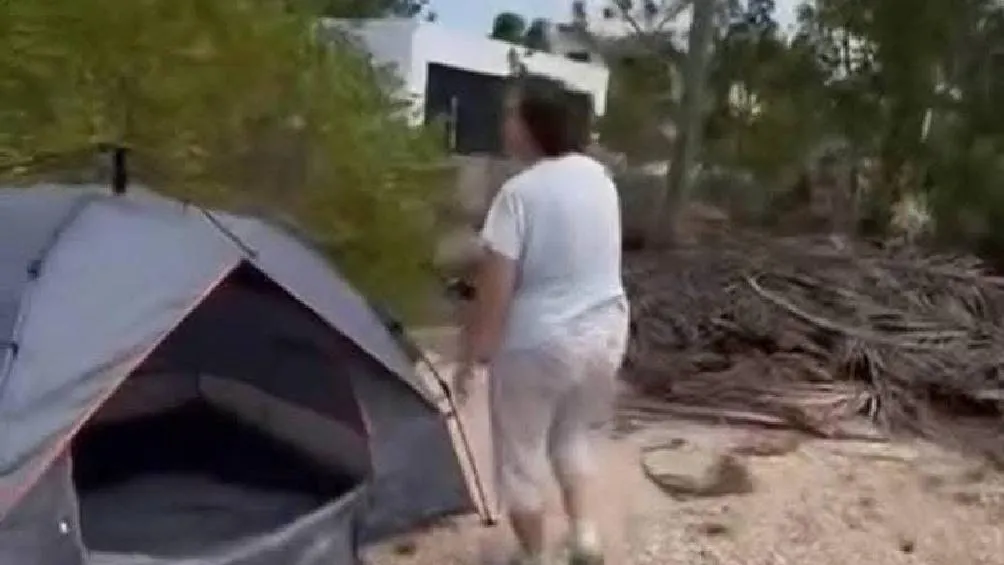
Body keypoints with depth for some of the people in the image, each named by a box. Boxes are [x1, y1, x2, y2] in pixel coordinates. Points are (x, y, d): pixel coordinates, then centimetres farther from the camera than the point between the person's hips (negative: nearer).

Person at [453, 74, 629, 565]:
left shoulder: (520, 192, -20)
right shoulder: (599, 176, 2)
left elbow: (494, 288, -19)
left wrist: (471, 354, -8)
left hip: (538, 343, -7)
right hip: (606, 331, 7)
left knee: (520, 455, 14)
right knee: (575, 435, 28)